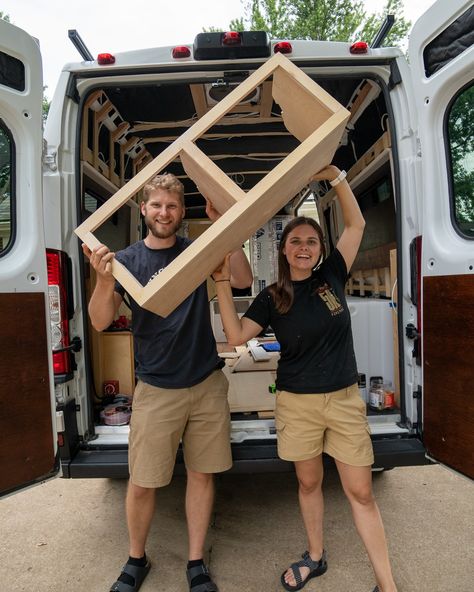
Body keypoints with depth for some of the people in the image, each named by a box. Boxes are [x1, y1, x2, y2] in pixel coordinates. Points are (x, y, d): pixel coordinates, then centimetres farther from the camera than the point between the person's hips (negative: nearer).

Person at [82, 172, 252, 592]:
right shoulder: (128, 259, -1)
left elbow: (243, 281, -9)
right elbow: (100, 322, -8)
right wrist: (104, 282, -27)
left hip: (207, 384, 2)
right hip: (156, 390, -1)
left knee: (202, 474, 12)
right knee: (142, 482, 8)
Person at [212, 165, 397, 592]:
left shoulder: (331, 277, -1)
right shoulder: (271, 298, -5)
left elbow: (356, 224, 1)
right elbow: (236, 336, -16)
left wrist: (335, 176, -7)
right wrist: (223, 282, -19)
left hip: (345, 399, 1)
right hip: (297, 403, 0)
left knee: (361, 492, 8)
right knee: (309, 483, 18)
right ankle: (315, 556, 42)